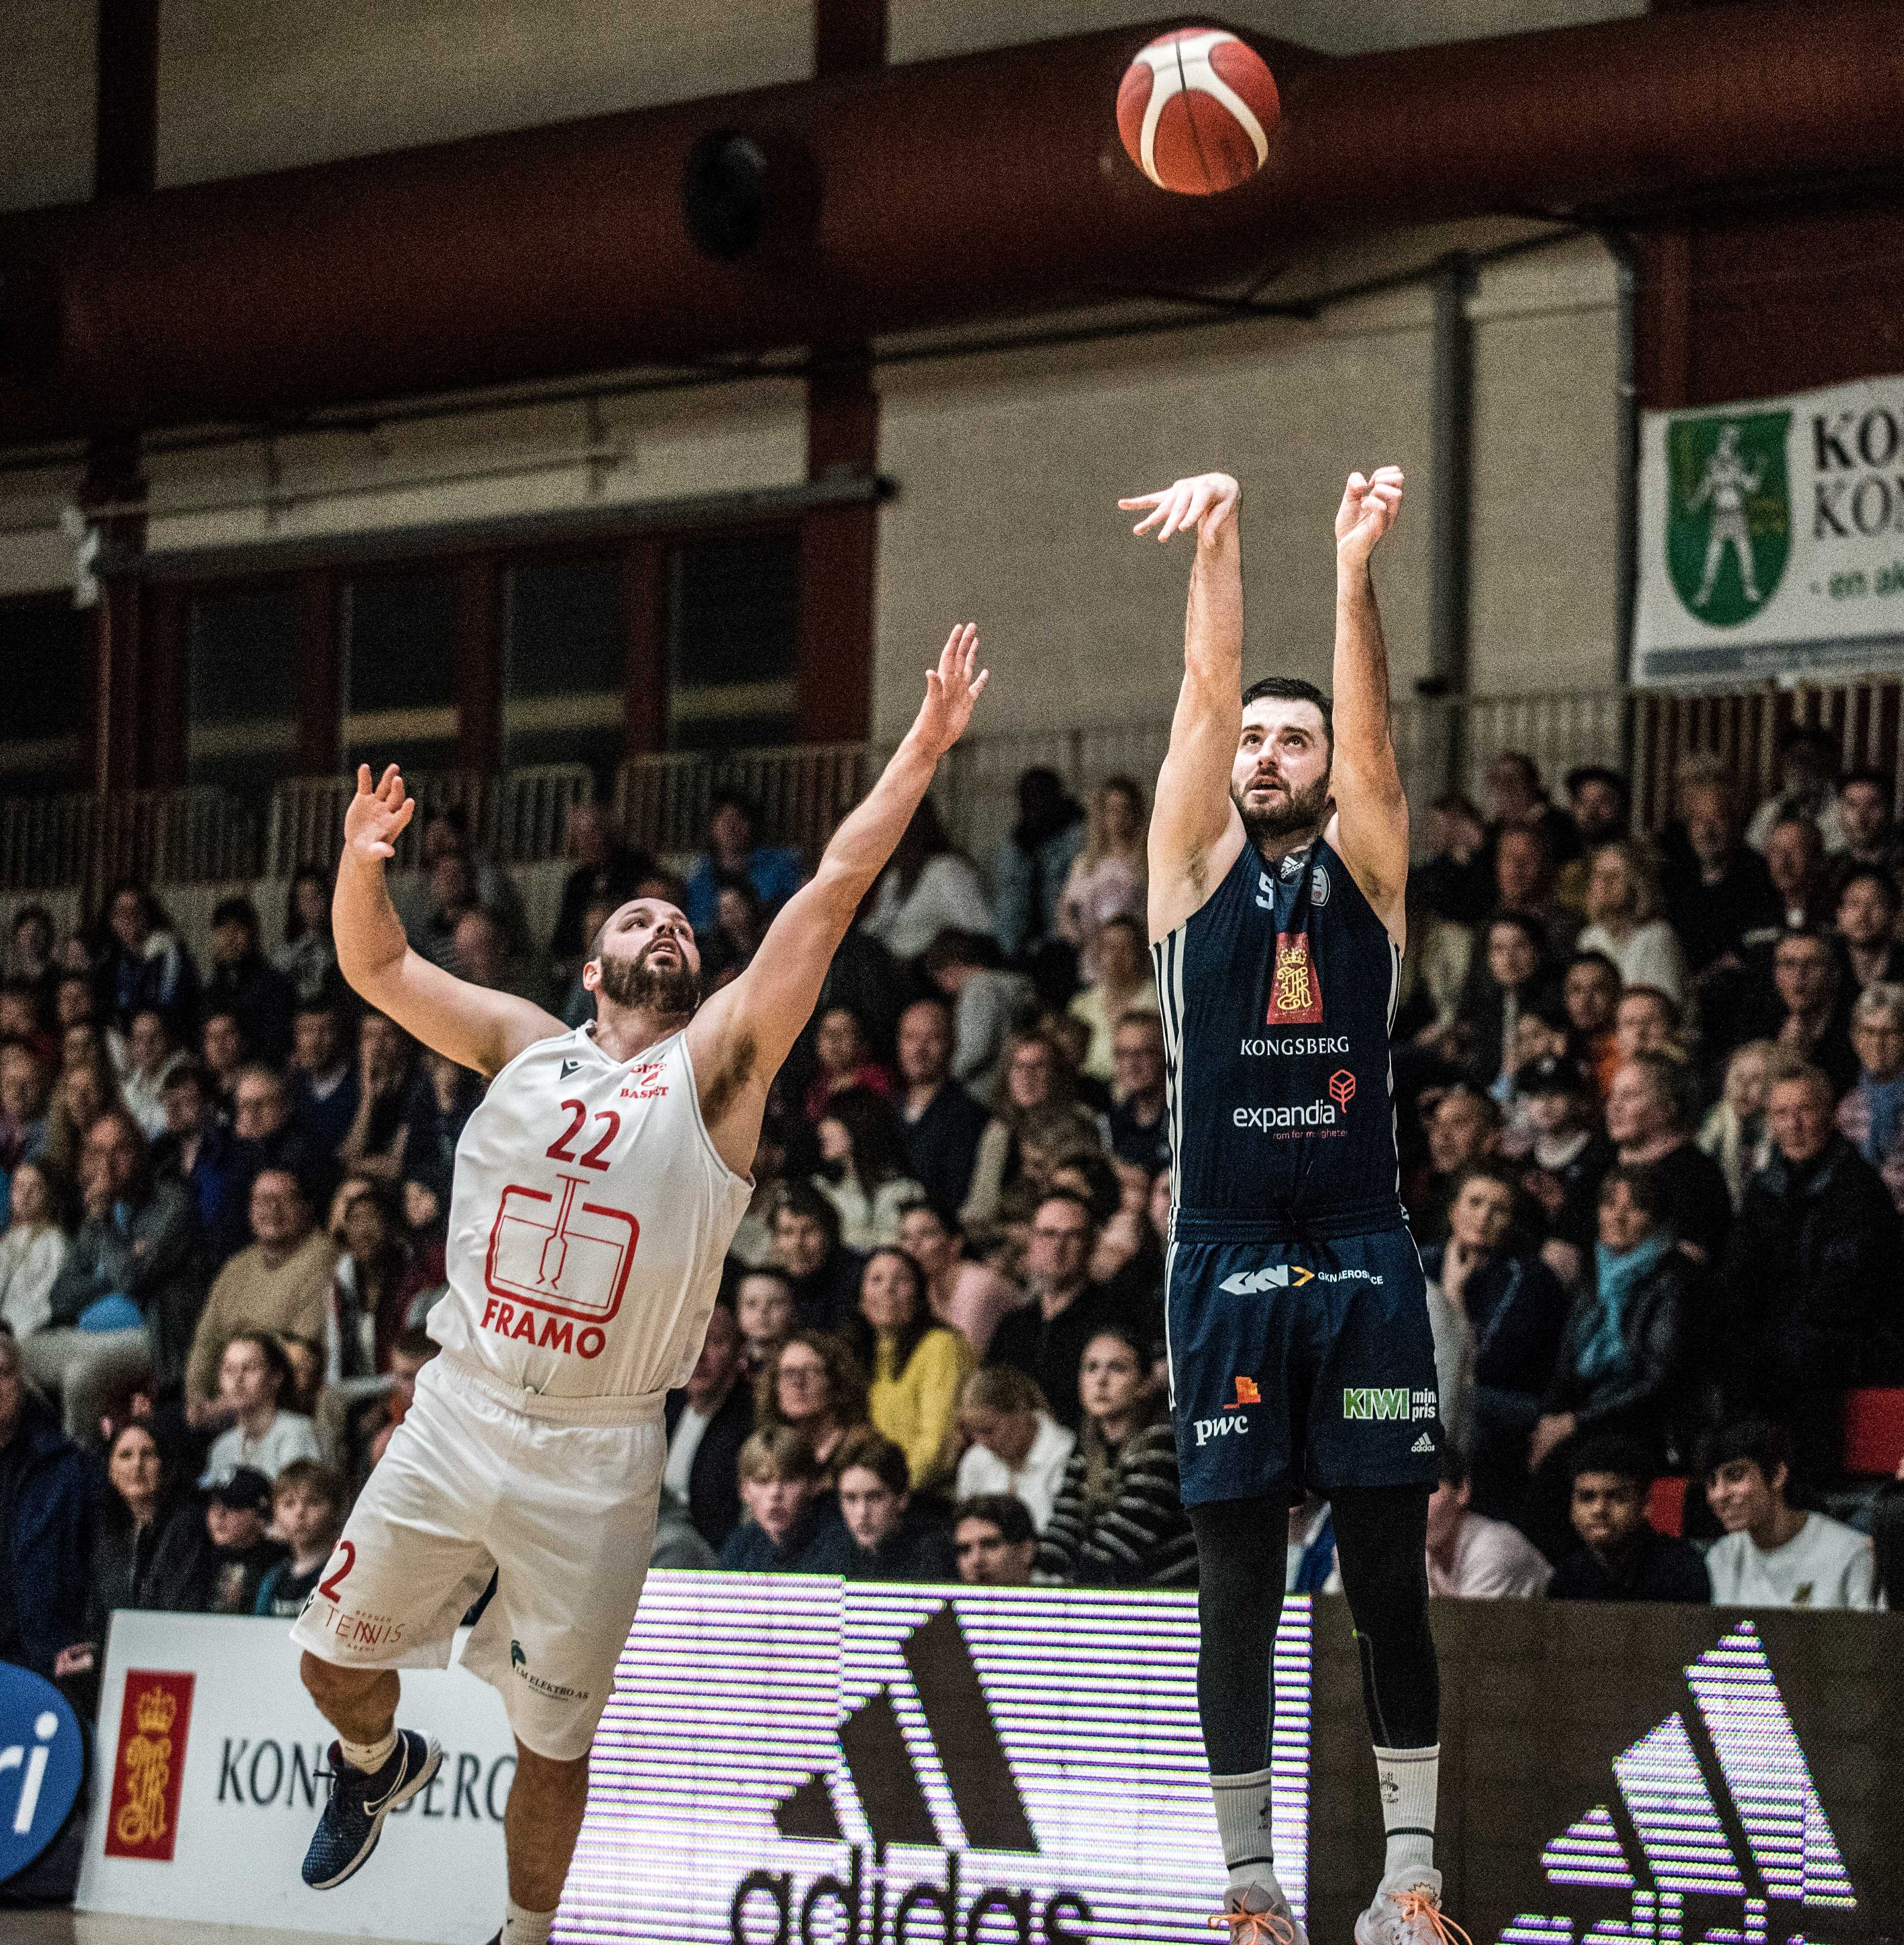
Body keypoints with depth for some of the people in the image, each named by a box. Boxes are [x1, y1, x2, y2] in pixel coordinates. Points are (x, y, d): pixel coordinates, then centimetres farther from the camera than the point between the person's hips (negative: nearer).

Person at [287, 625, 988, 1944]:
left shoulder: (716, 1067, 1)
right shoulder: (523, 1046, 9)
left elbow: (835, 890, -7)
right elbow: (377, 968, 7)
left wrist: (926, 747, -13)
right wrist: (362, 866, -13)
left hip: (597, 1460, -2)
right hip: (457, 1418, 2)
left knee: (555, 1739, 5)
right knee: (338, 1651, 11)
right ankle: (379, 1765, 44)